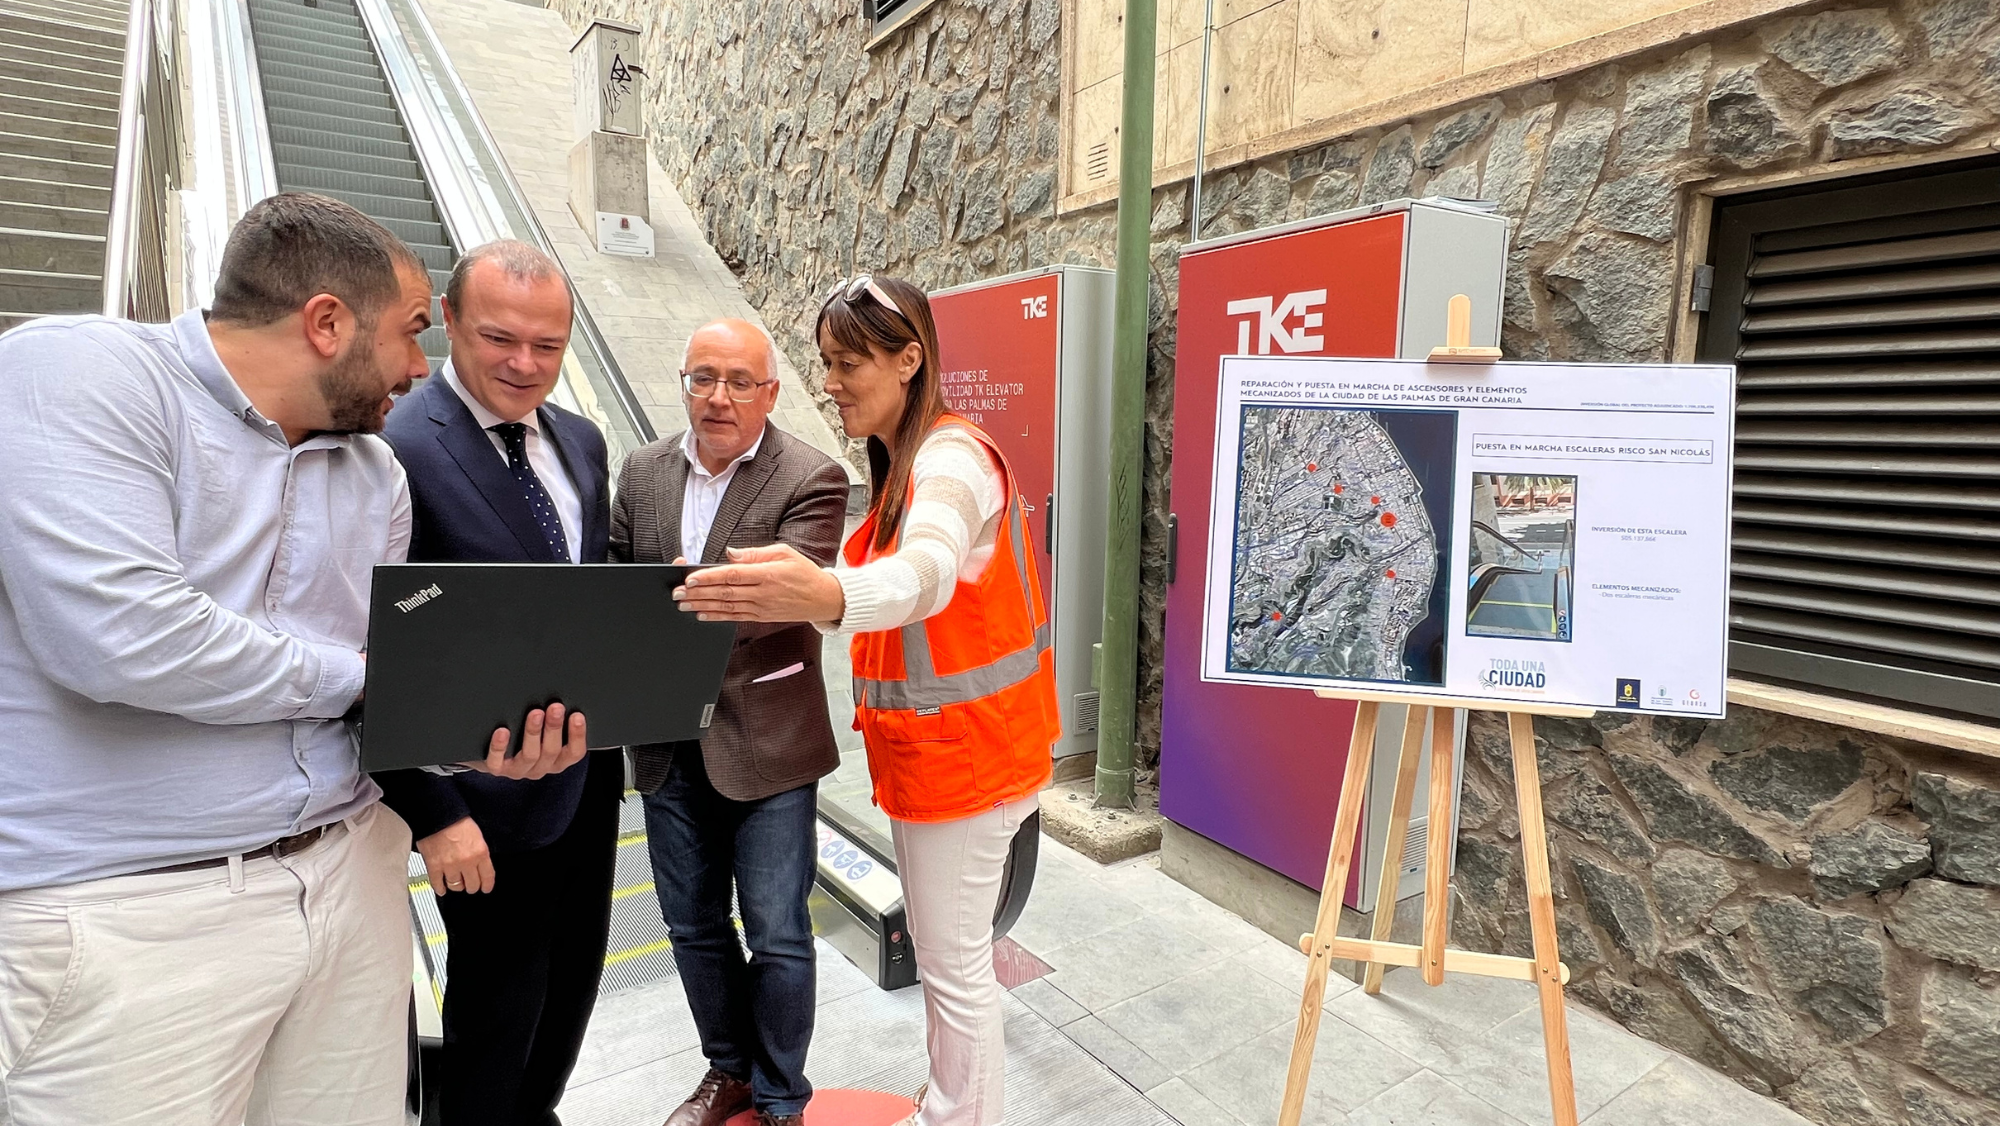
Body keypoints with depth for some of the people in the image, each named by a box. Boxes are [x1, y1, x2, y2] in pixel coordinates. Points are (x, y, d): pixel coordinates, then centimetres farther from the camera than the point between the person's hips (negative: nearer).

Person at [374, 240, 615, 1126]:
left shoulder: (580, 441, 6)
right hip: (491, 795, -7)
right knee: (498, 1010, 13)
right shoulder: (396, 448, -17)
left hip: (590, 776, 7)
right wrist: (433, 813, -17)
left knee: (573, 981, 23)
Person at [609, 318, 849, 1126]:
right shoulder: (643, 471, 6)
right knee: (693, 925, 20)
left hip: (765, 746, -5)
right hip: (667, 744, 5)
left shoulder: (811, 480, -10)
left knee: (777, 936, 8)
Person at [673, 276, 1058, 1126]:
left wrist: (828, 593, -60)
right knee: (944, 951, 24)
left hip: (965, 747, -10)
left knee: (954, 962, 5)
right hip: (926, 746, 10)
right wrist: (795, 594, 5)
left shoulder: (952, 457, -20)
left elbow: (927, 572, -42)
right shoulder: (902, 461, 11)